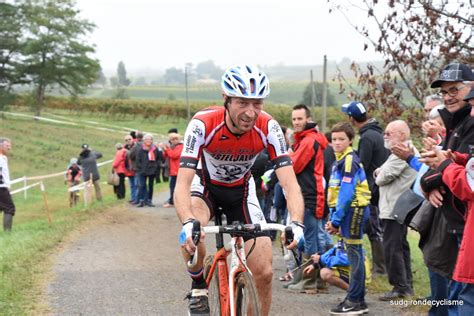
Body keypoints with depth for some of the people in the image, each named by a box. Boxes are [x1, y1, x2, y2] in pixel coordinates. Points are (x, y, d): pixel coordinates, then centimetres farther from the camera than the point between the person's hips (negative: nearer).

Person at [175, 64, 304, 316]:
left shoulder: (268, 128, -28)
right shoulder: (203, 124, -34)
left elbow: (290, 183, -31)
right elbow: (182, 184, -40)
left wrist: (296, 224, -50)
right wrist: (188, 224, -59)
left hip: (241, 190, 2)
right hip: (205, 185, -2)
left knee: (264, 273, -7)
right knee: (191, 236, -36)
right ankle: (198, 287, -7)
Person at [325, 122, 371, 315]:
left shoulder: (349, 160, -14)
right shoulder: (339, 160, 17)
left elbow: (346, 192, -20)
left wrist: (336, 219, -18)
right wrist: (334, 218, 12)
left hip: (354, 209, -10)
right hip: (347, 210, 10)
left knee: (355, 253, -7)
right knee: (354, 253, 12)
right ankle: (357, 299, 19)